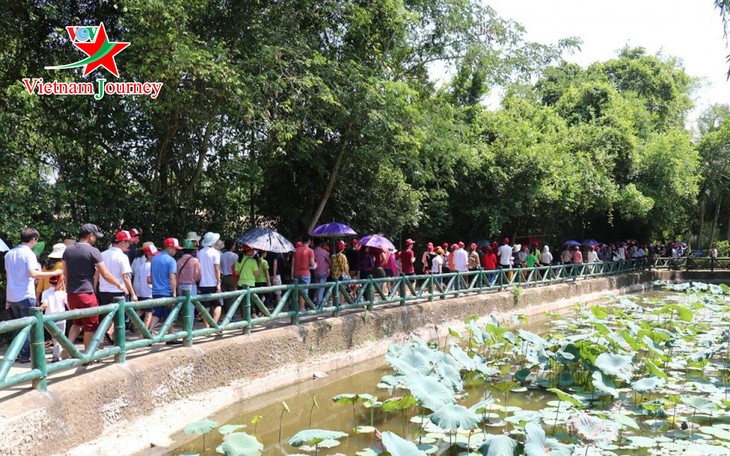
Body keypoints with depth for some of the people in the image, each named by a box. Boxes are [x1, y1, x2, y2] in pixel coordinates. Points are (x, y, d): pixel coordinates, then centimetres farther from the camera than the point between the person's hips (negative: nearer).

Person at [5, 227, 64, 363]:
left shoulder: (9, 254, 10)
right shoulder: (28, 253, -12)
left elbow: (7, 274, 17)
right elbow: (33, 273, -24)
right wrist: (53, 273, -21)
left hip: (11, 296, 7)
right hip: (26, 296, -7)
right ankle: (25, 355, 3)